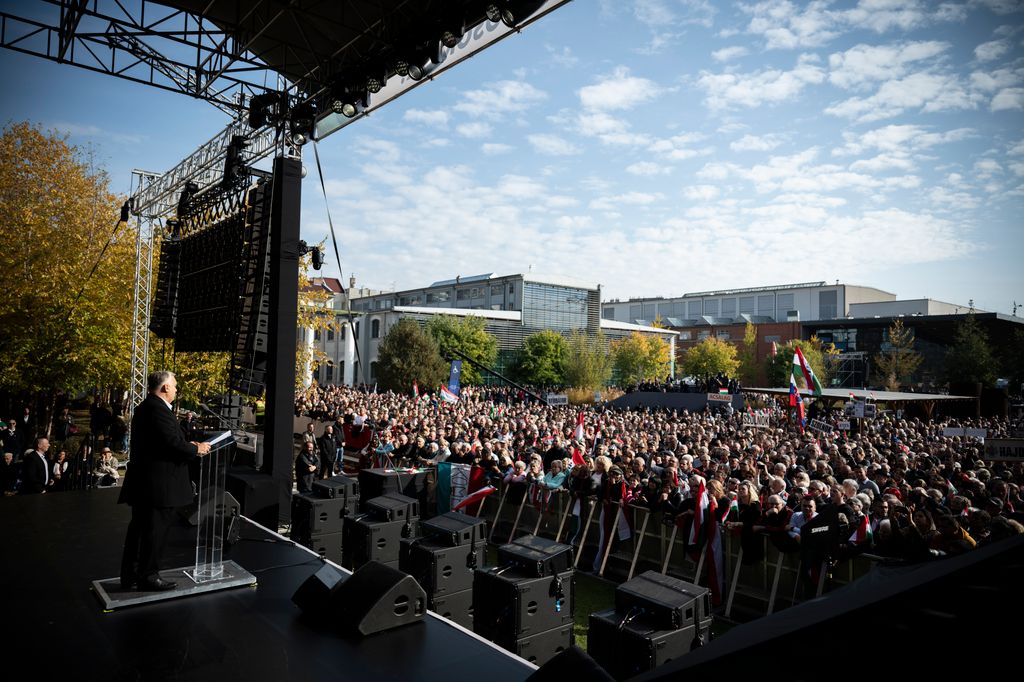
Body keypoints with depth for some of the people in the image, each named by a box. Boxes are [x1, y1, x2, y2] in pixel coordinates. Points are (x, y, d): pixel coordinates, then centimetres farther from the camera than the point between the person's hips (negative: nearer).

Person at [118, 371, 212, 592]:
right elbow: (172, 443, -24)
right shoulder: (159, 409, -19)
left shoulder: (144, 408, 15)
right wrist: (196, 449, -8)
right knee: (156, 530, 0)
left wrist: (188, 446, 12)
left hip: (143, 482, 11)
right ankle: (148, 576, 10)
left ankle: (130, 574, 27)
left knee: (139, 528, 17)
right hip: (159, 484, -11)